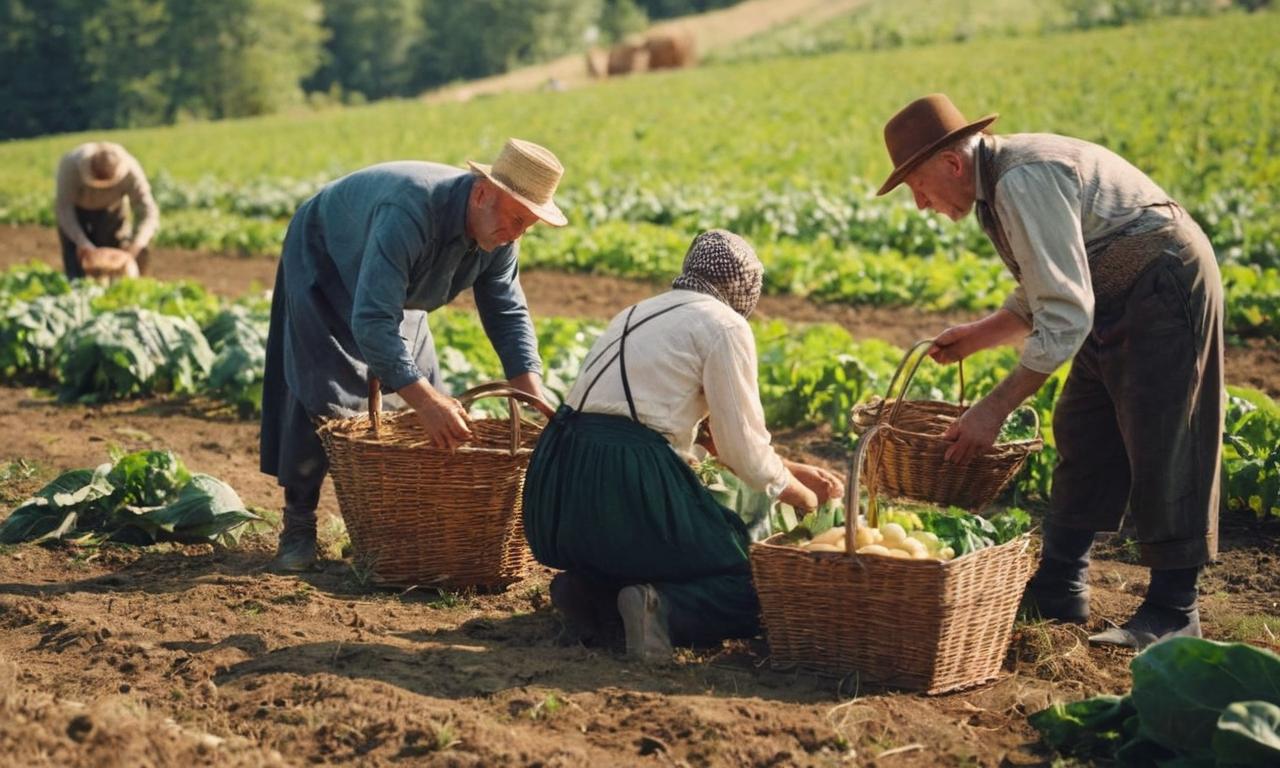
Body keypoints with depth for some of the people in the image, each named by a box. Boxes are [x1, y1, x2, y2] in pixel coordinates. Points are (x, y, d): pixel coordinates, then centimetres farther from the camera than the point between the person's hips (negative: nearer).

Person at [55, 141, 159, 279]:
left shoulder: (131, 171, -34)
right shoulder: (71, 165, -37)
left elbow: (148, 213, -35)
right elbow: (63, 209, -35)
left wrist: (137, 244, -53)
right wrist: (81, 242, -49)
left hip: (110, 209, 1)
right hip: (76, 208, -1)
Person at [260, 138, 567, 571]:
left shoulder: (498, 232, -21)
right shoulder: (410, 213, -45)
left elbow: (508, 316, -13)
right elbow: (371, 323, -50)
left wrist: (537, 403, -26)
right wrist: (427, 400, -55)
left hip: (393, 288, 7)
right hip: (325, 267, -7)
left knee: (425, 401, 0)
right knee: (320, 399, -15)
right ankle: (298, 525, -5)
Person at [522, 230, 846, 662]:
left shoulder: (638, 313, 24)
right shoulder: (725, 326, -1)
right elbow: (743, 448, -1)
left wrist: (791, 470, 36)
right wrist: (801, 496, 18)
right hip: (627, 488, -8)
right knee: (757, 589, 6)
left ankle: (590, 590, 5)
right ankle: (661, 608, -21)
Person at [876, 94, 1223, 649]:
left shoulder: (1024, 182, -27)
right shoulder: (998, 182, 6)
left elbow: (1065, 316, -31)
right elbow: (1042, 296, 19)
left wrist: (996, 407, -29)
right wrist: (977, 336, 8)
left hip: (1164, 285, -11)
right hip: (1119, 299, 11)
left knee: (1160, 449, -8)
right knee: (1082, 440, 10)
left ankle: (1172, 610, -1)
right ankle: (1058, 592, 17)